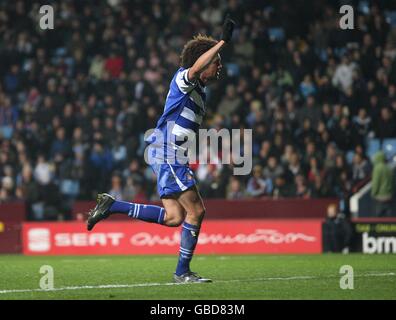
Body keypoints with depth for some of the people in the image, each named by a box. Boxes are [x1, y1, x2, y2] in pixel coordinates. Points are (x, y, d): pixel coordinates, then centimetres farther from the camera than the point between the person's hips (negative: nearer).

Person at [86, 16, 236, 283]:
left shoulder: (199, 89, 20)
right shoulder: (183, 79, -8)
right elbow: (197, 66, -33)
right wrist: (223, 42, -34)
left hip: (171, 156, 10)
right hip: (167, 153, -10)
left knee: (174, 217, 2)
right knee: (195, 211, -10)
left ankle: (111, 206, 7)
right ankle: (183, 272, -3)